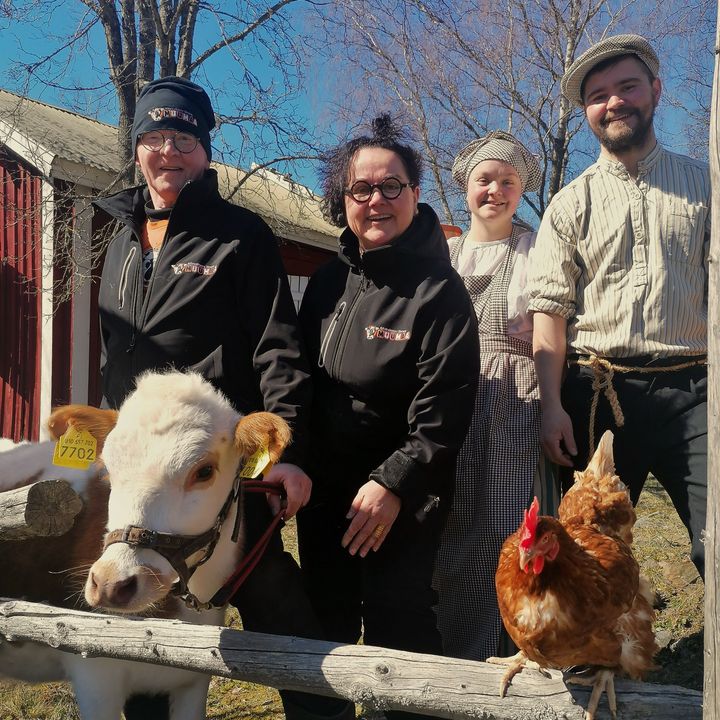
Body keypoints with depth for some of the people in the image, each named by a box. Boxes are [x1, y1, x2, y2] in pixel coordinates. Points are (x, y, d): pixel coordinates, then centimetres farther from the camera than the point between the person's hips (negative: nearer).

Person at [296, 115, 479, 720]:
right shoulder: (329, 281, 7)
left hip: (401, 499, -6)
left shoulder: (438, 290, -12)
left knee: (396, 626, -1)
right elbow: (301, 378, 12)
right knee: (324, 623, 16)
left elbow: (445, 411, -17)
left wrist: (392, 484, -21)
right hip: (324, 490, 6)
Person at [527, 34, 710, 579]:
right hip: (598, 393, 1)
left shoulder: (701, 183, 11)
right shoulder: (571, 203, 10)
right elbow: (549, 308, 2)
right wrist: (552, 407, -7)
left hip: (691, 390, 0)